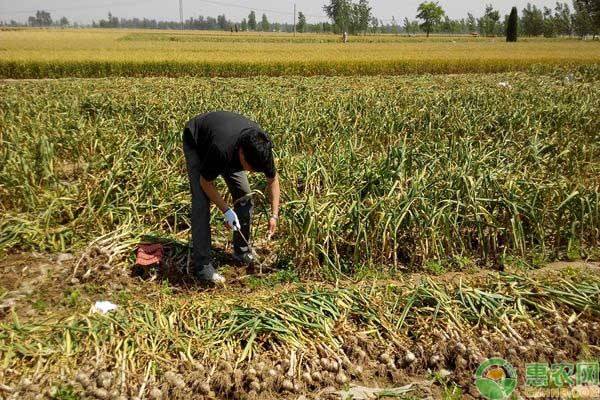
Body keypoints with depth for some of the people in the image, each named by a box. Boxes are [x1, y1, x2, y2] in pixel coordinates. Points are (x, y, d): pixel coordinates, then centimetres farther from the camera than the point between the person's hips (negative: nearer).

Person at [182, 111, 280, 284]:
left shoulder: (261, 147, -30)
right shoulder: (221, 149, -45)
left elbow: (273, 179, -10)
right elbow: (205, 182, -26)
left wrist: (274, 215, -15)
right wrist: (226, 210, -29)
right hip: (196, 143, -5)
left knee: (244, 197, -4)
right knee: (202, 202, -17)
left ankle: (242, 251, 14)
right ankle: (201, 264, -13)